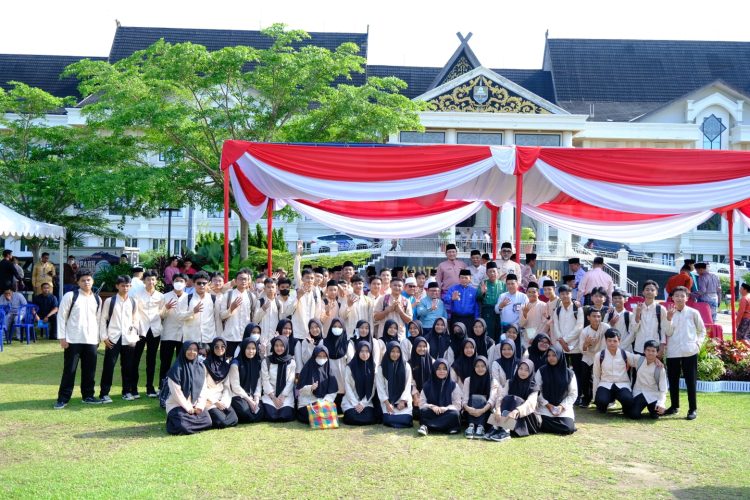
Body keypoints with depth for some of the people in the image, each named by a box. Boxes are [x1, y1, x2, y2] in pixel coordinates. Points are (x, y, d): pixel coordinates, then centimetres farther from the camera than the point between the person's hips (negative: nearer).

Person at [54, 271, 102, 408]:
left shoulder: (97, 299, 10)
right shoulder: (70, 296, -4)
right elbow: (62, 317, -4)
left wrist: (98, 338, 12)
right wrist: (62, 337, -8)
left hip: (91, 340, 4)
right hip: (73, 340, -4)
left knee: (90, 370, 9)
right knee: (69, 370, 0)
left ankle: (88, 396, 22)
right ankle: (63, 398, 9)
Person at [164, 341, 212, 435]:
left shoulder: (200, 367, 6)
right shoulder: (176, 369, -11)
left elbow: (203, 389, 5)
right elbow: (176, 392, -14)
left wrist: (200, 406, -8)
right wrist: (188, 408, -15)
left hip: (195, 406, 5)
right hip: (177, 405, -5)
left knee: (207, 422, -17)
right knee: (184, 426, -29)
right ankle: (175, 421, 5)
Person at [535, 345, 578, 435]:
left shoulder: (569, 373, 1)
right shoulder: (541, 371, 0)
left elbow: (573, 394, 3)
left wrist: (562, 406, -10)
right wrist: (547, 405, -11)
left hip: (564, 408, 0)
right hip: (545, 407, 0)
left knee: (568, 429, -22)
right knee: (545, 426, -25)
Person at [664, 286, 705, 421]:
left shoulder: (693, 313, 2)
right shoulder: (669, 313, 5)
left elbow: (702, 330, 12)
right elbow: (668, 333, -2)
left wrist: (698, 343, -1)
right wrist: (669, 318, -13)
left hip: (689, 352, -2)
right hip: (672, 352, 2)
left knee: (691, 380, 0)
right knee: (673, 380, 10)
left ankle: (693, 409, 8)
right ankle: (674, 406, 22)